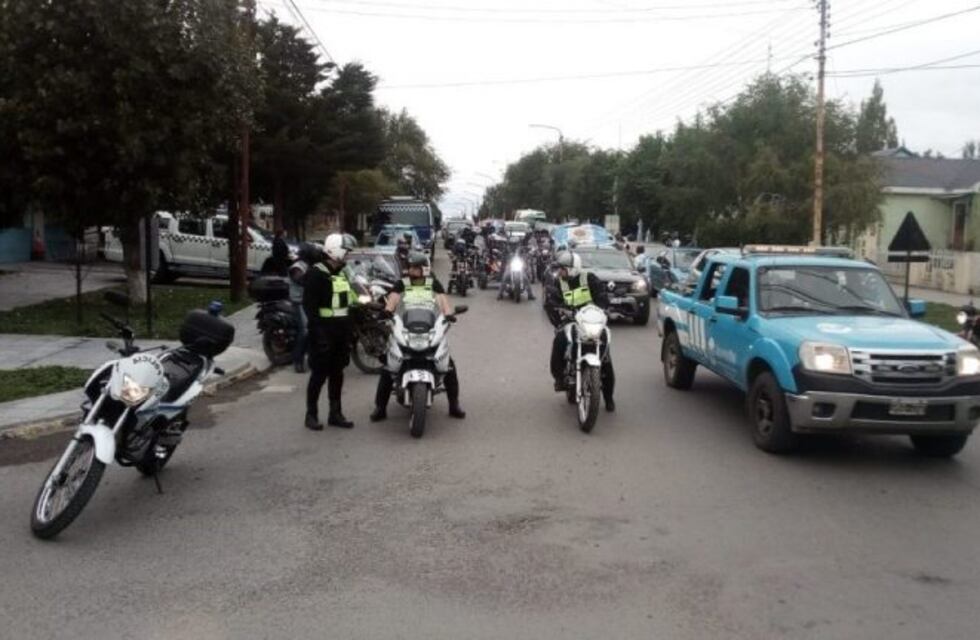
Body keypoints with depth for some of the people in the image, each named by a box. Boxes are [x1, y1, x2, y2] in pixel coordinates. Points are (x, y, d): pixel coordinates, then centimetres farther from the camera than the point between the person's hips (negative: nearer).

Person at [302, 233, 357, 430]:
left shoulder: (341, 273, 14)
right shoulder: (317, 274, -12)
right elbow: (309, 304, -18)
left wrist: (350, 329, 16)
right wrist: (317, 330, -23)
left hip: (341, 328, 8)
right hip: (324, 329, -8)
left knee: (337, 373, 12)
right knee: (320, 373, -2)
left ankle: (335, 413, 19)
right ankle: (311, 414, 8)